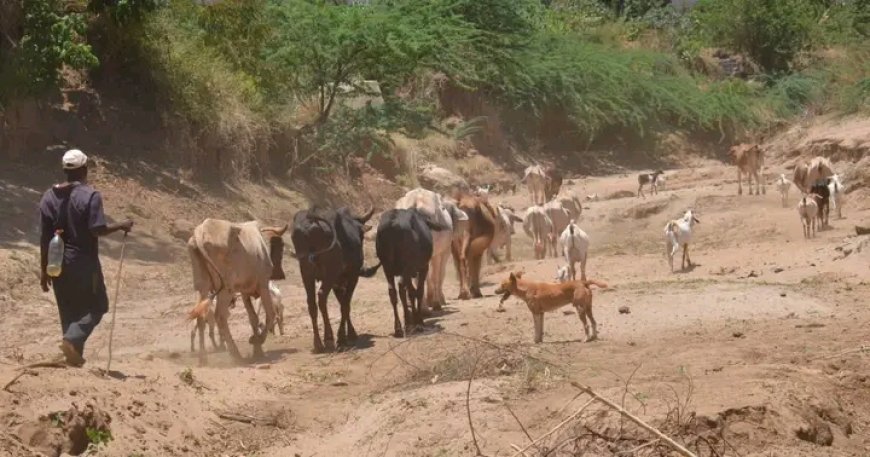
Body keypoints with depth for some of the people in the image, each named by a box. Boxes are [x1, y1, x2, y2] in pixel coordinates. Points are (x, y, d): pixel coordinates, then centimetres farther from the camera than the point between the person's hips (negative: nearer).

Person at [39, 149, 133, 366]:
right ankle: (72, 339, -15)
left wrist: (45, 270, 9)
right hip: (83, 263, -5)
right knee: (96, 306, 7)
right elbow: (97, 229, -20)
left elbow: (44, 238, 4)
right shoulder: (90, 196, -13)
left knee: (68, 310, 15)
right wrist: (121, 225, -3)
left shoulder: (49, 197, 4)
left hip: (59, 264, 5)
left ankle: (74, 354, 16)